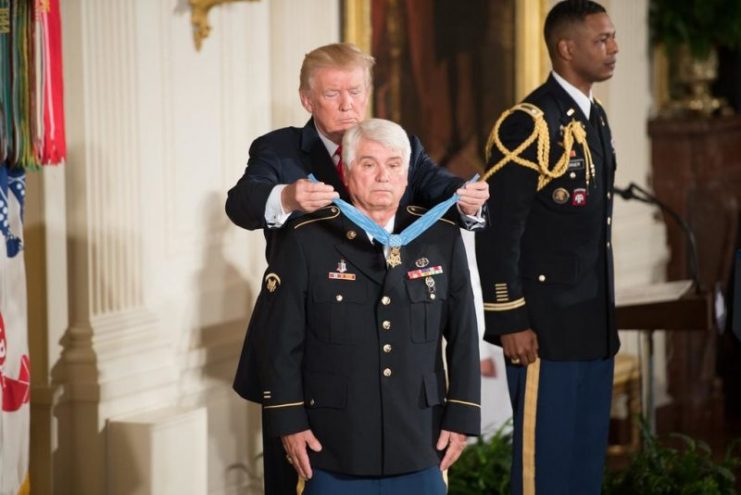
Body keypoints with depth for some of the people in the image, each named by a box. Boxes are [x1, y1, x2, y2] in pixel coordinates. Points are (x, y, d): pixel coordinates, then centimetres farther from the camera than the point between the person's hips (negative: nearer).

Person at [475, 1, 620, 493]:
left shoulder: (596, 119, 13)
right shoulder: (528, 125, -14)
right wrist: (510, 323, -17)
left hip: (594, 329, 8)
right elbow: (497, 231, -16)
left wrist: (606, 318, 18)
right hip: (546, 331, -8)